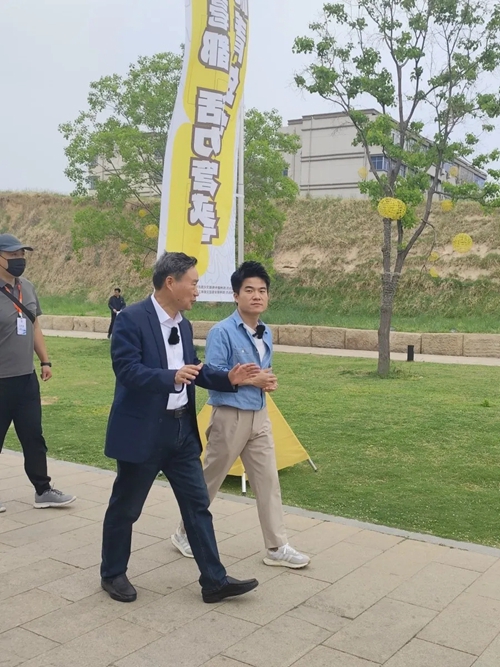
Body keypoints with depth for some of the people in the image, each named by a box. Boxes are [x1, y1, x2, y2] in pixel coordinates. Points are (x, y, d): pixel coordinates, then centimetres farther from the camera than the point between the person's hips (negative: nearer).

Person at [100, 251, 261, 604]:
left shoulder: (184, 325, 10)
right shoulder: (132, 318, -15)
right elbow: (126, 369, -22)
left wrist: (228, 378, 0)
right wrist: (171, 377, -34)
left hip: (181, 429, 7)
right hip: (142, 431, -7)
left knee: (198, 505, 8)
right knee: (125, 507, 9)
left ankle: (214, 580, 16)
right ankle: (113, 573, 29)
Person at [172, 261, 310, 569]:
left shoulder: (267, 333, 8)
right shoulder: (222, 332, -16)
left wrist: (269, 380, -3)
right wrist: (251, 380, -19)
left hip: (260, 415, 7)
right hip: (230, 416, -7)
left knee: (268, 480, 8)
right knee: (210, 480, 8)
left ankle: (277, 547, 17)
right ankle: (185, 533, 29)